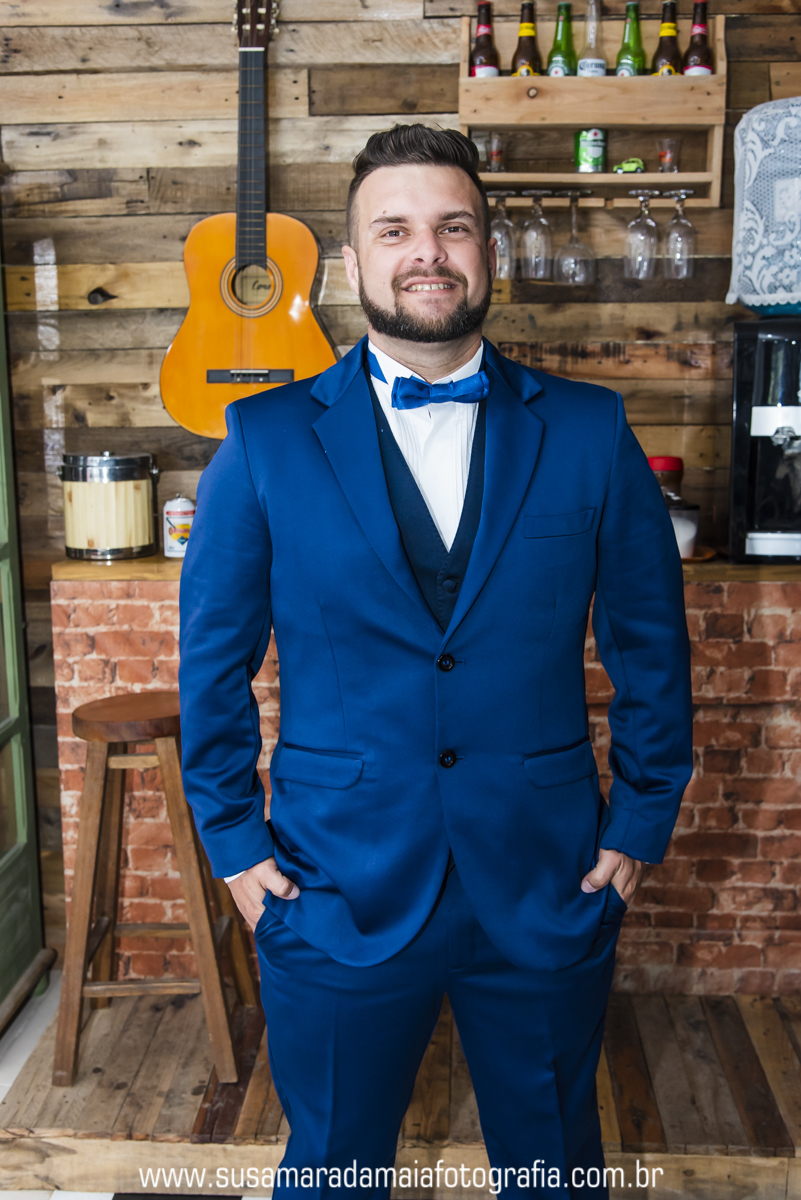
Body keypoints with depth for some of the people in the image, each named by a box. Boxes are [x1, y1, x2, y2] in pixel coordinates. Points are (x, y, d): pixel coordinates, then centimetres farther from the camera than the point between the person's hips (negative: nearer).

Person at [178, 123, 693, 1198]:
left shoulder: (588, 432, -2)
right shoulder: (266, 440, -4)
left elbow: (652, 644, 4)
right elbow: (213, 657, 1)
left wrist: (640, 824, 2)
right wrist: (233, 842, 0)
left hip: (548, 895, 1)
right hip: (338, 895, 0)